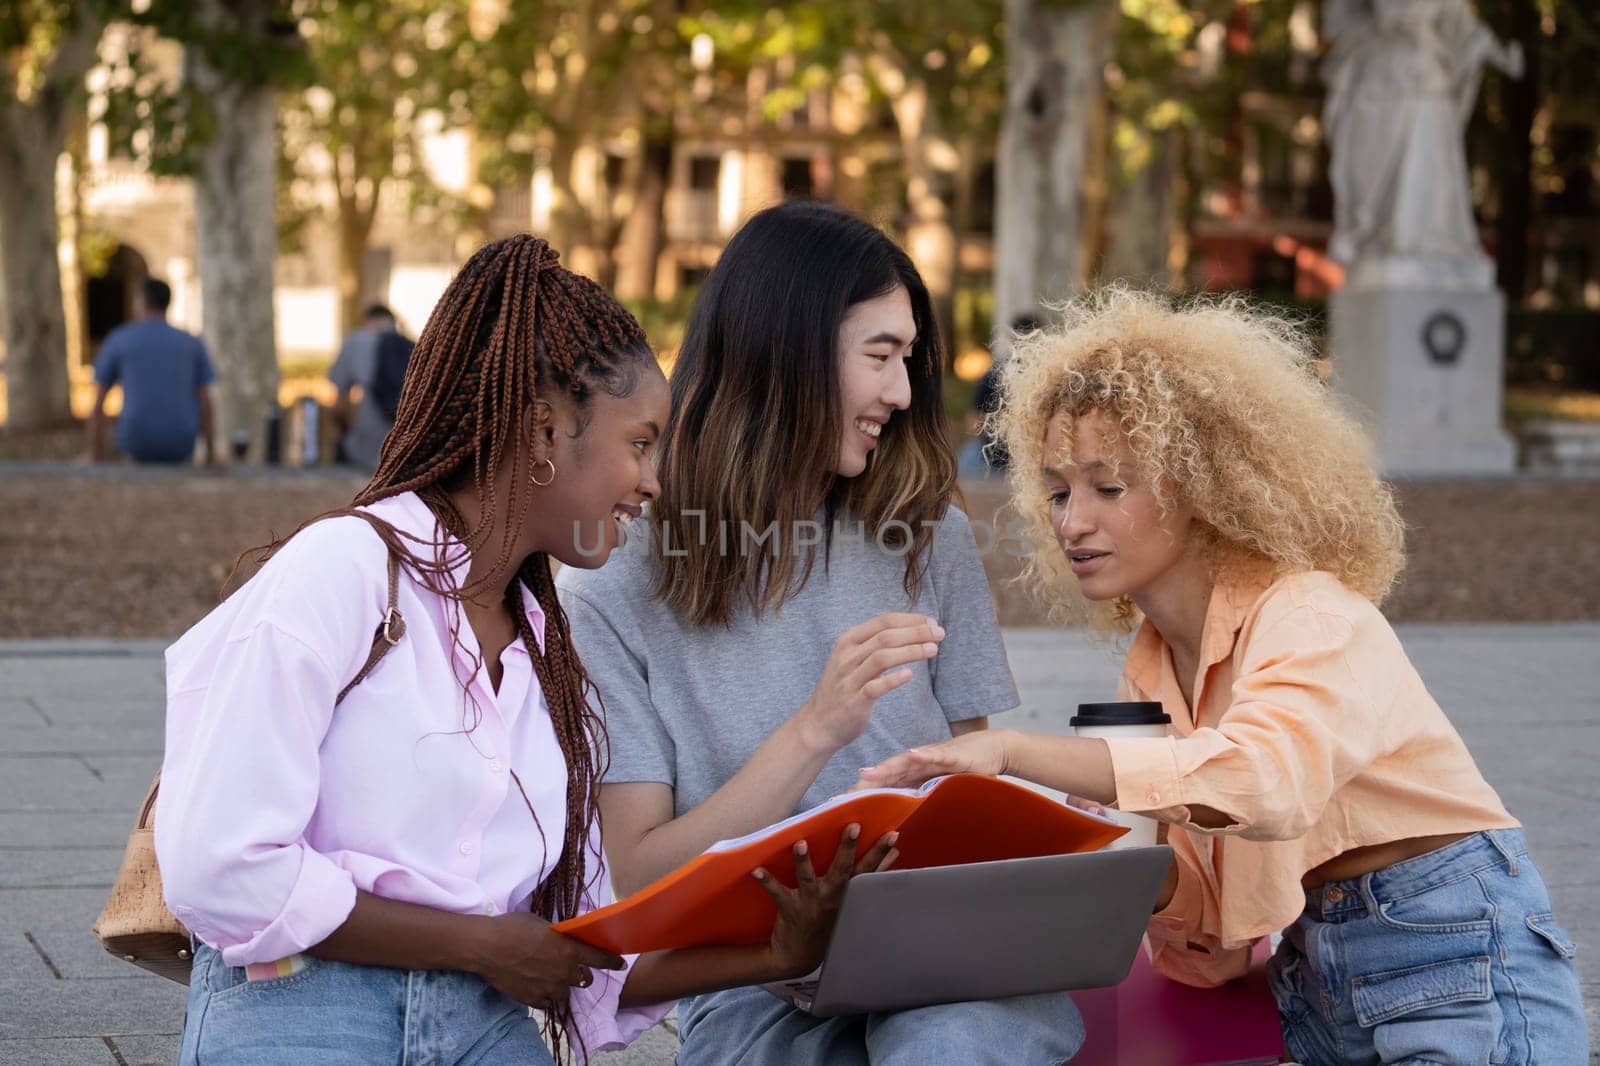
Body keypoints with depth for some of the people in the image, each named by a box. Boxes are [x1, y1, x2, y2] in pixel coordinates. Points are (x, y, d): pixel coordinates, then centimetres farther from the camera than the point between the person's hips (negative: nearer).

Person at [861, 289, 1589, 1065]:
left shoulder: (1318, 621, -15)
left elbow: (1263, 781, -37)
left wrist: (1013, 752, -38)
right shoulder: (1152, 669, 7)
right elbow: (1202, 905, 7)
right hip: (1316, 978, 7)